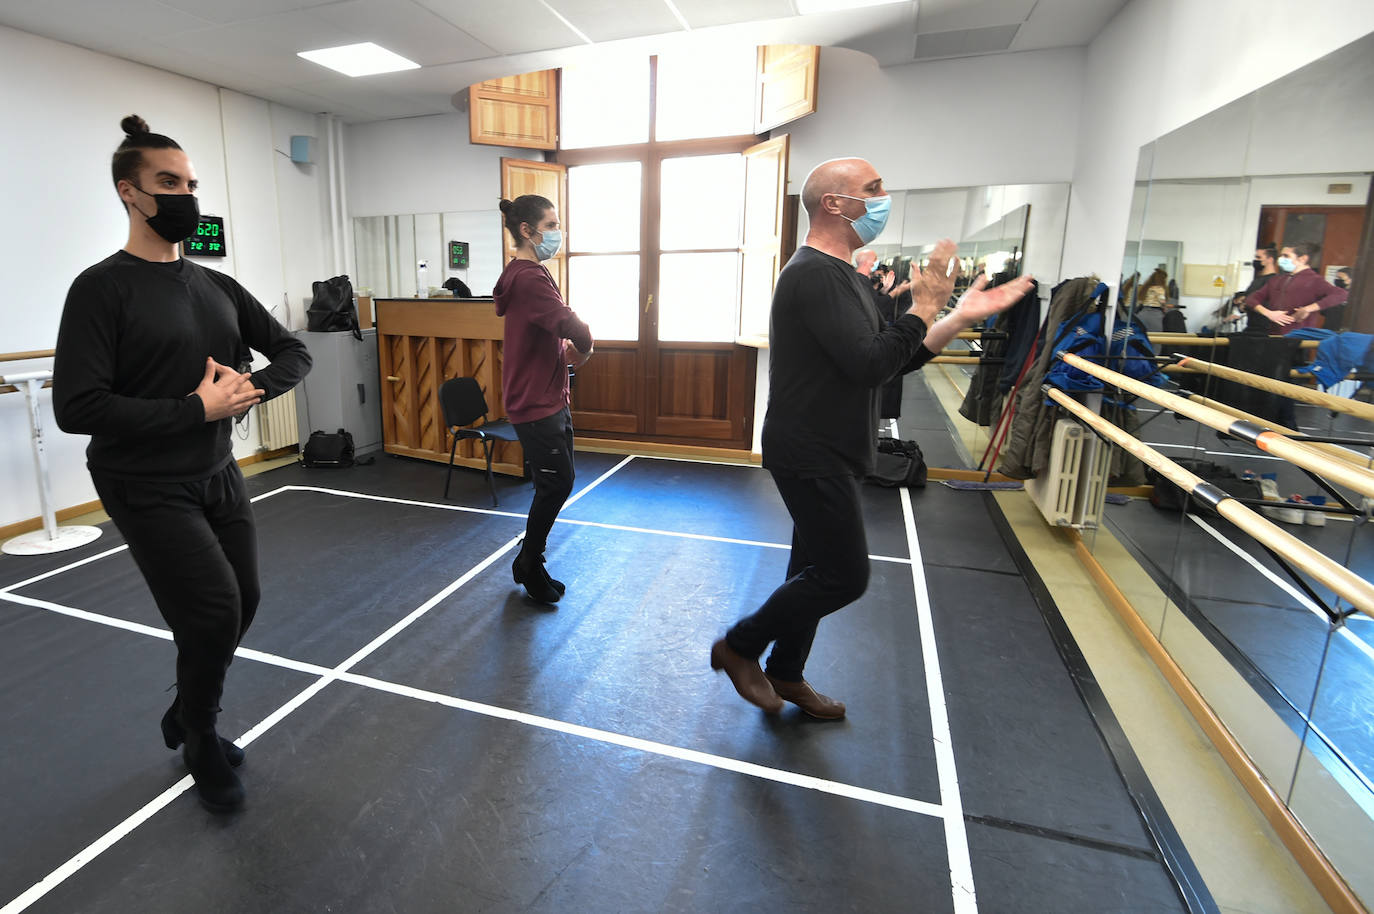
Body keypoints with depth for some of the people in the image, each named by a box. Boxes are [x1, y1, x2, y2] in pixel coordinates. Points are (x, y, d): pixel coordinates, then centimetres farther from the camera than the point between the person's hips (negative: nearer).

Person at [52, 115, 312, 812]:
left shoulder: (218, 287, 8)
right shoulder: (103, 289, -11)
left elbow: (293, 353, 11)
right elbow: (75, 408, -19)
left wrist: (252, 387, -8)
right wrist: (197, 408, -19)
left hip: (219, 476, 6)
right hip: (147, 488, -6)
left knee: (240, 606, 11)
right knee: (214, 611, -11)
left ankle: (185, 715, 38)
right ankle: (203, 746, 18)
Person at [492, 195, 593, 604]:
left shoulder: (529, 273, 16)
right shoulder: (529, 278, -19)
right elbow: (574, 329, -28)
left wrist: (566, 348, 4)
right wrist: (582, 349, -6)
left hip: (549, 399, 10)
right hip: (536, 405, -10)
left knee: (556, 483, 16)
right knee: (556, 483, -1)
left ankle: (529, 563, 30)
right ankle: (530, 566, 18)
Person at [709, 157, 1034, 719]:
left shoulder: (840, 274, 16)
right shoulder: (814, 274, -18)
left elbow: (893, 361, 15)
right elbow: (869, 365, -26)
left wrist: (961, 318, 5)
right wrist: (924, 307, -15)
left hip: (827, 454, 10)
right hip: (810, 455, -10)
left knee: (817, 570, 17)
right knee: (845, 575, -3)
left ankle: (786, 673, 33)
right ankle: (738, 647, 14)